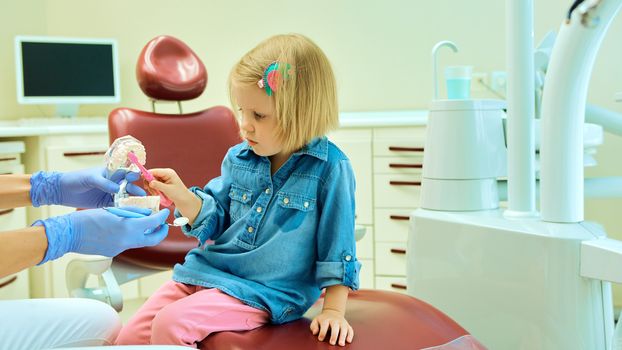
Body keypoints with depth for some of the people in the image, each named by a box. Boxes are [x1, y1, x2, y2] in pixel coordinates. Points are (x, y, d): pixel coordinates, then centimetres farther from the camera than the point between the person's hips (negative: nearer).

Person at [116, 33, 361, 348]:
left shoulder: (329, 169, -14)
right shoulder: (238, 158, 3)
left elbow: (337, 248, -8)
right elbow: (215, 220, 10)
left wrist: (333, 310, -7)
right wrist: (182, 197, -8)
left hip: (263, 292, -6)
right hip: (206, 270, 6)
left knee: (170, 323, -24)